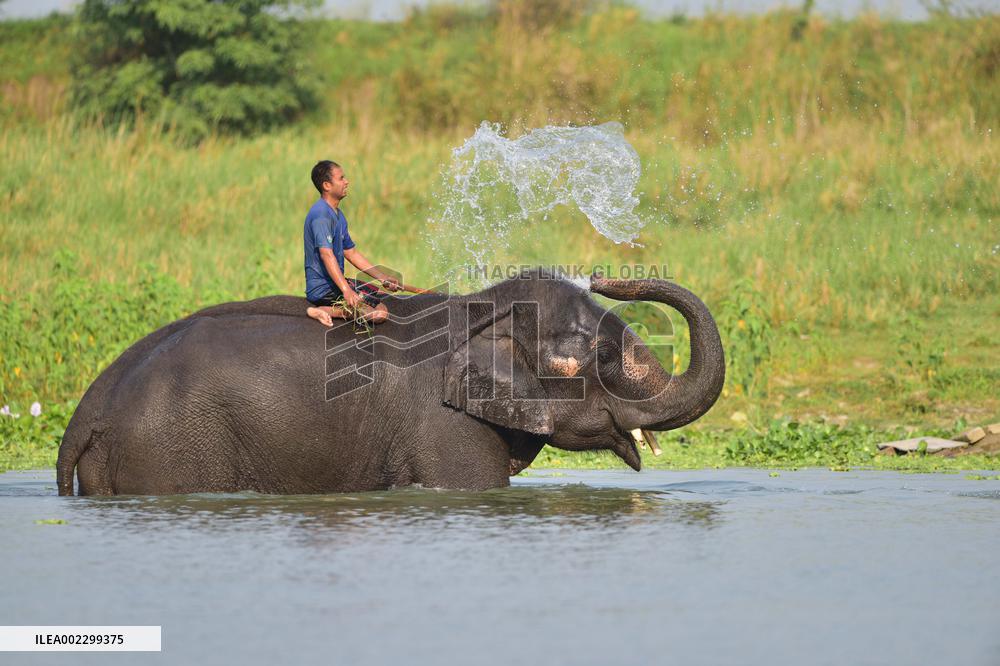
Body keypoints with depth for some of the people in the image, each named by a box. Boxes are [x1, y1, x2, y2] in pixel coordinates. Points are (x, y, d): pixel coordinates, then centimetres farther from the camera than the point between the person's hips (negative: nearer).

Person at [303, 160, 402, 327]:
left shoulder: (338, 215, 15)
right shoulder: (321, 215, -18)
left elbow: (351, 253, 22)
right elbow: (326, 254, -28)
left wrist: (383, 277, 18)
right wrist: (346, 290, -38)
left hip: (337, 281, 10)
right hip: (322, 287, -10)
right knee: (379, 313, -17)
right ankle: (325, 311, -14)